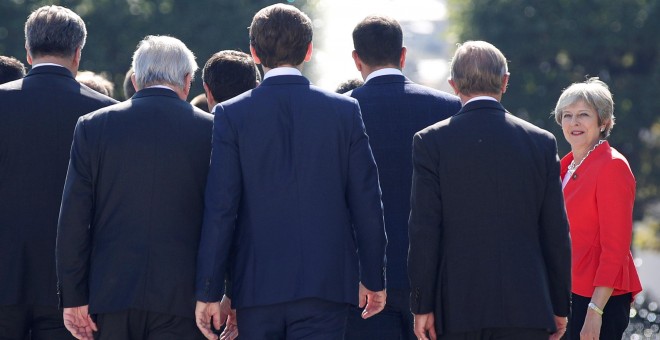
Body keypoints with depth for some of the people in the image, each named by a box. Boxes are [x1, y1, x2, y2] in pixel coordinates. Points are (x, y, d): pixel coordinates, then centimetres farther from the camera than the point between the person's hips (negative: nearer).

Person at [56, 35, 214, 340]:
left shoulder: (92, 126, 4)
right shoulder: (210, 131, 1)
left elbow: (73, 220, 1)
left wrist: (73, 297, 3)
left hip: (110, 293, 1)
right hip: (181, 299, -1)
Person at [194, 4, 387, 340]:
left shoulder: (231, 114, -3)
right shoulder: (345, 111, 0)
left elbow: (220, 210, -6)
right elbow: (366, 203, 2)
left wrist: (208, 292, -2)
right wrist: (373, 278, 12)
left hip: (257, 286, 0)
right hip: (325, 284, 0)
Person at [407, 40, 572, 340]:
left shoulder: (431, 142, -2)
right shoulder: (542, 142, 3)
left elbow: (424, 230, -4)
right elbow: (556, 232, 6)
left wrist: (422, 306, -1)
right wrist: (559, 307, 13)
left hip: (457, 306, -1)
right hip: (526, 307, 1)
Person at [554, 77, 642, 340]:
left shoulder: (612, 166, -10)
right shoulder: (567, 166, 15)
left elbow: (615, 246, -15)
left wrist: (595, 310, -20)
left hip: (599, 296, -8)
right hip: (569, 293, 8)